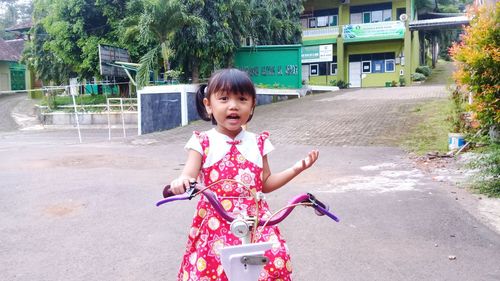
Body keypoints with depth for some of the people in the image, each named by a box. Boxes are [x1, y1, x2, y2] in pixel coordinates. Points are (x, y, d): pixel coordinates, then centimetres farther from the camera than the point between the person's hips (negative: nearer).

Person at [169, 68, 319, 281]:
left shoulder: (257, 143, 9)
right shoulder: (203, 142, 1)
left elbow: (265, 184, 14)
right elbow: (189, 176, -10)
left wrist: (295, 169, 4)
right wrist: (180, 182, -33)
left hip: (255, 220, 2)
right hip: (216, 222, -1)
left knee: (276, 262, -15)